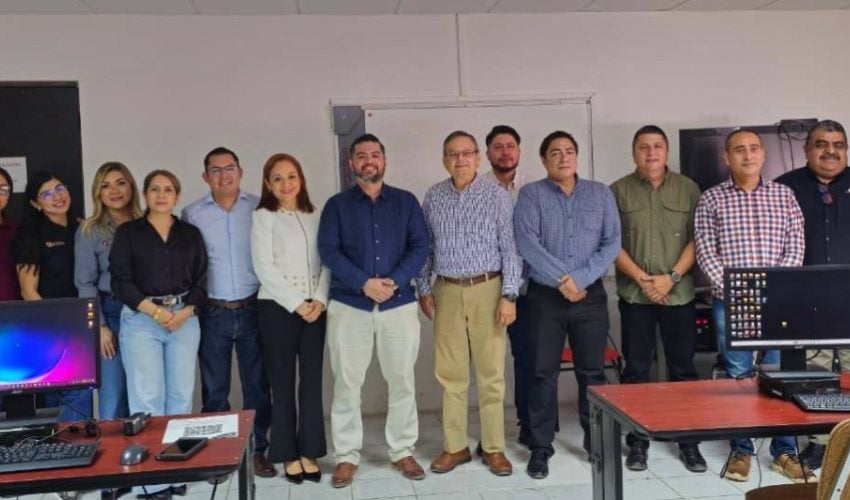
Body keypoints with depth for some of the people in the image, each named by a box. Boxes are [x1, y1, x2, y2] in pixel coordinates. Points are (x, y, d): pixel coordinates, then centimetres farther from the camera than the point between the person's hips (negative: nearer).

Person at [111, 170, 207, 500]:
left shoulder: (191, 234, 12)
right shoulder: (127, 233, 5)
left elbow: (201, 280, 8)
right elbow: (120, 280, -2)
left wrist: (184, 313, -8)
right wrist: (156, 311, -11)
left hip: (184, 320, 2)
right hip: (140, 320, -2)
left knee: (181, 395, 2)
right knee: (147, 397, -6)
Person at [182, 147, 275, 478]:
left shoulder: (259, 209, 2)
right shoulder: (192, 214, 2)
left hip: (253, 309, 0)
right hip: (212, 313, 0)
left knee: (257, 384, 8)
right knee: (214, 388, 8)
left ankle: (258, 451, 21)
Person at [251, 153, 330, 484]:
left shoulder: (314, 217, 12)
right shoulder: (263, 217, 1)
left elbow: (327, 261, 6)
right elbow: (264, 267, -8)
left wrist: (319, 300, -8)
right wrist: (296, 304, -12)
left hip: (315, 307, 3)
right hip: (278, 307, -3)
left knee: (312, 380, 5)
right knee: (283, 382, 3)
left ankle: (309, 452, 16)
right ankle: (289, 454, 15)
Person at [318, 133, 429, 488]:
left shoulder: (406, 202, 8)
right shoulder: (336, 205, 5)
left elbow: (420, 247, 0)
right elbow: (329, 251, -5)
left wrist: (395, 281, -15)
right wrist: (364, 283, -17)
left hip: (399, 304, 1)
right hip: (348, 305, -1)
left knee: (402, 380, 6)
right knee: (346, 382, 4)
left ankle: (402, 451, 21)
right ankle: (346, 455, 16)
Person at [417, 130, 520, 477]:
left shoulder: (497, 196, -2)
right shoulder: (433, 197, 7)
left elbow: (510, 248, -4)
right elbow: (424, 246, 11)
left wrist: (509, 295, -10)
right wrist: (424, 288, 6)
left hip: (487, 289, -2)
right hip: (447, 292, 3)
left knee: (491, 372, 3)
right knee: (450, 373, 7)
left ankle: (494, 448, 15)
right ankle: (455, 446, 19)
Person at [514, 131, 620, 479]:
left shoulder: (601, 194, 8)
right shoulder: (530, 195, 1)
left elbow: (612, 242, 0)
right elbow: (526, 242, -11)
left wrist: (581, 278, -12)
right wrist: (563, 278, -15)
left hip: (591, 295, 2)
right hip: (544, 297, -2)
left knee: (592, 370, 9)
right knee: (543, 372, 3)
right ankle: (540, 446, 13)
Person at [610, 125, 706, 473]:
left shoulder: (688, 188, 6)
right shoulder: (618, 191, 4)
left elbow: (697, 238, 1)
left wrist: (672, 277, -10)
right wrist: (641, 278, -10)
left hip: (679, 294, 1)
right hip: (634, 295, 0)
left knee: (683, 368, 7)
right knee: (636, 370, 5)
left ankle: (689, 441, 18)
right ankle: (637, 441, 16)